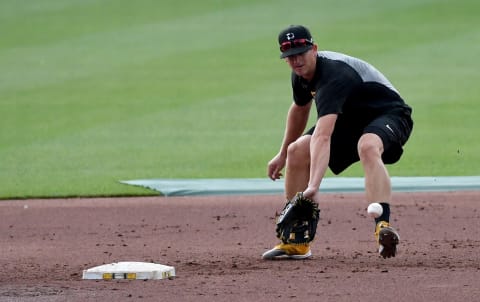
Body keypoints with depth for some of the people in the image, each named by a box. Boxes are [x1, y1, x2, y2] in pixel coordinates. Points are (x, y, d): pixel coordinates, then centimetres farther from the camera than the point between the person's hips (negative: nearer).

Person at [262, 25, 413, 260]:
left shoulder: (333, 76, -35)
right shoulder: (302, 73, -5)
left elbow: (322, 137, -47)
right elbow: (300, 108, 19)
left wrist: (314, 186, -56)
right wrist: (283, 155, 25)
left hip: (390, 116, -9)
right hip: (351, 121, 9)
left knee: (368, 146, -42)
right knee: (298, 151, -4)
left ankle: (383, 227, -56)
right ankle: (296, 242, 3)